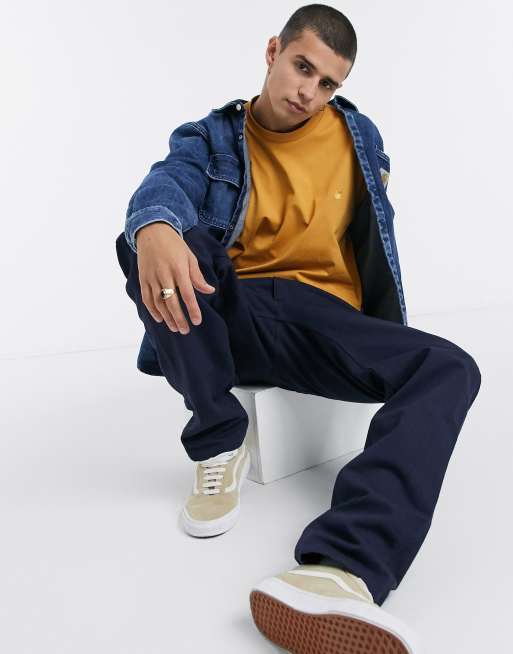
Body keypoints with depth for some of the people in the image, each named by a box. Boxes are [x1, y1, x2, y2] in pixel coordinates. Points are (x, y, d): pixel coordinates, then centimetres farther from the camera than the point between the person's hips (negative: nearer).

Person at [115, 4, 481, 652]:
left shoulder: (358, 135, 16)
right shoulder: (209, 138, 8)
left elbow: (377, 237, 21)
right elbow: (162, 187, -14)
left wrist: (391, 351, 17)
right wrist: (156, 228, -41)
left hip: (324, 321, 2)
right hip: (233, 314, -1)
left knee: (448, 370, -24)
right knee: (152, 237, -28)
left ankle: (339, 570, -47)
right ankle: (220, 446, -19)